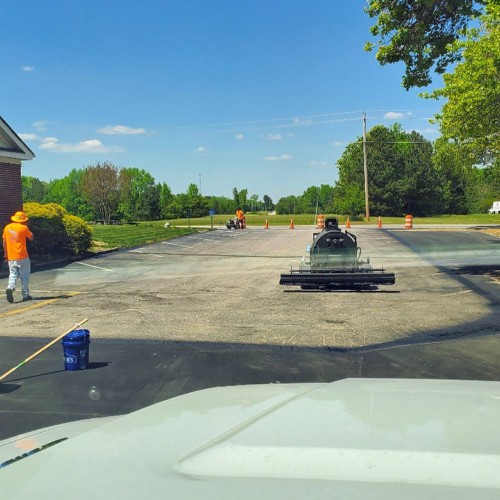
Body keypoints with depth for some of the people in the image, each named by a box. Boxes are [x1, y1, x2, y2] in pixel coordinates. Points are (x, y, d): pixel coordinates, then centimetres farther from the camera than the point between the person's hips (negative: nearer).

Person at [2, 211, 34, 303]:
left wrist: (6, 253, 19)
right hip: (22, 257, -4)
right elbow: (31, 238, 2)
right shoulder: (23, 227, -8)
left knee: (13, 275, 9)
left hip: (11, 257, 4)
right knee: (24, 276, 7)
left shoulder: (7, 227, 6)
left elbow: (4, 241, 10)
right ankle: (25, 295, 9)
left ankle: (10, 288, -18)